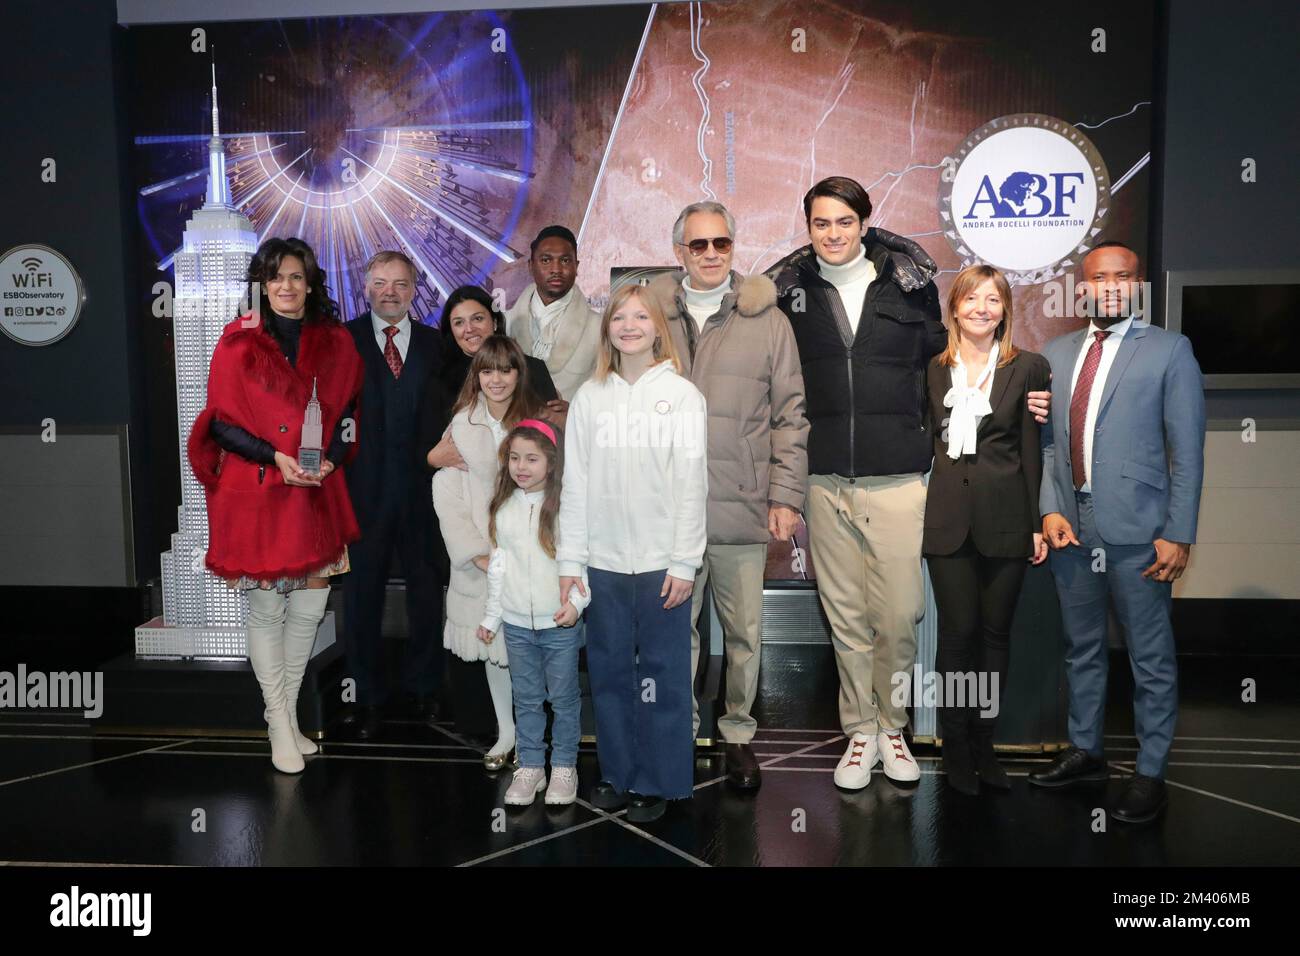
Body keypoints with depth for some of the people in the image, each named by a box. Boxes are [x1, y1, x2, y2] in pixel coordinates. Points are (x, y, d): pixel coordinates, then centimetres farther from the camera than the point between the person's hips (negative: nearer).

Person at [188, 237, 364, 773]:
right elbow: (220, 421, -3)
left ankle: (287, 713, 25)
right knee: (265, 612, 3)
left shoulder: (335, 342, 7)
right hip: (255, 495, -3)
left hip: (316, 497, 3)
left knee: (309, 610, 7)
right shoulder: (238, 342, -2)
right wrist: (276, 457, -16)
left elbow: (348, 410, 12)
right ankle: (280, 725, 16)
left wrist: (331, 460, -5)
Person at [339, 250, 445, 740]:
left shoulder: (434, 343, 8)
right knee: (362, 589, 7)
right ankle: (366, 695, 20)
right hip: (364, 484, -1)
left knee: (426, 585, 8)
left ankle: (422, 688, 24)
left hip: (421, 483, 1)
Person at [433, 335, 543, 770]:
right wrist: (477, 552, -9)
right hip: (481, 559, 1)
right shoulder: (462, 425, -2)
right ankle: (506, 733, 27)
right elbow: (446, 493, -3)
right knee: (493, 646, 11)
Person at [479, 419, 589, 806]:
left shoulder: (566, 505, -9)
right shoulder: (503, 508, 4)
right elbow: (497, 566, 10)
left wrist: (577, 600, -20)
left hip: (559, 622, -3)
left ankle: (564, 766, 22)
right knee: (526, 698, 12)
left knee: (563, 698, 7)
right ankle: (530, 767, 24)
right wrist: (491, 616, 12)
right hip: (516, 622, 4)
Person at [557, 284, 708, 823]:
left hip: (661, 561, -2)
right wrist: (570, 560, 1)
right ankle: (617, 773, 26)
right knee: (609, 672, 11)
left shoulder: (682, 394, -1)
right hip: (603, 561, 3)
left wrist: (684, 562, -8)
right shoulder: (589, 397, 6)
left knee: (661, 674, 5)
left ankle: (658, 782, 19)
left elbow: (692, 483, -4)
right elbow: (575, 483, 5)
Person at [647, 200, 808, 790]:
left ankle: (738, 731, 28)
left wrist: (786, 497, -1)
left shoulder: (767, 320, 4)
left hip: (742, 509, 0)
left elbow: (790, 415, 4)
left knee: (745, 631, 8)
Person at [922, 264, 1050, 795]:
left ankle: (984, 745, 20)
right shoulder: (934, 369, 8)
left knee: (995, 632, 8)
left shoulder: (1028, 368, 3)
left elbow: (1034, 452, 2)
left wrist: (1039, 524, -1)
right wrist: (915, 510, 1)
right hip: (948, 517, 1)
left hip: (1005, 518, 0)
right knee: (958, 631, 2)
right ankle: (956, 747, 14)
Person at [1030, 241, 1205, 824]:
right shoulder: (1056, 354, 11)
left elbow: (1187, 451, -4)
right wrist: (1050, 510, -2)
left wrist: (1178, 533, -9)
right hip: (1071, 529, 4)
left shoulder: (1169, 350, -1)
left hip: (1137, 534, -4)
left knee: (1151, 659, 5)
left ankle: (1150, 774, 19)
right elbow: (1047, 442, 10)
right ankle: (1085, 751, 32)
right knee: (1081, 649, 16)